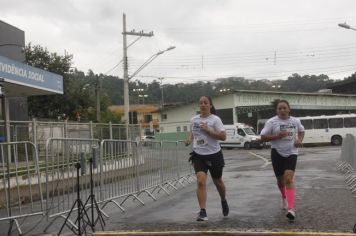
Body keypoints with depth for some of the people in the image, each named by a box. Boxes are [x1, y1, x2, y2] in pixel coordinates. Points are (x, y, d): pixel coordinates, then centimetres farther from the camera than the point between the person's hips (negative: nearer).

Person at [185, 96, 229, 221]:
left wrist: (208, 130, -24)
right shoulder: (193, 120, 4)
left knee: (217, 181, 15)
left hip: (214, 155, -2)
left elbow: (223, 136, -16)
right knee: (201, 182, -16)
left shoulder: (215, 119, -9)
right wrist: (189, 140, 0)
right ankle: (203, 212, -14)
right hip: (198, 155, 2)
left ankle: (224, 201, 46)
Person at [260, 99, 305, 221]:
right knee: (280, 180, 13)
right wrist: (277, 136, -22)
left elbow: (301, 131, 20)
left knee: (289, 179, -18)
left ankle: (291, 208, -24)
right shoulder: (271, 122, -8)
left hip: (291, 153, 0)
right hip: (277, 153, 0)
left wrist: (300, 140, -1)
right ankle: (284, 198, 45)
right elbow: (263, 137, -9)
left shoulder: (295, 121, 1)